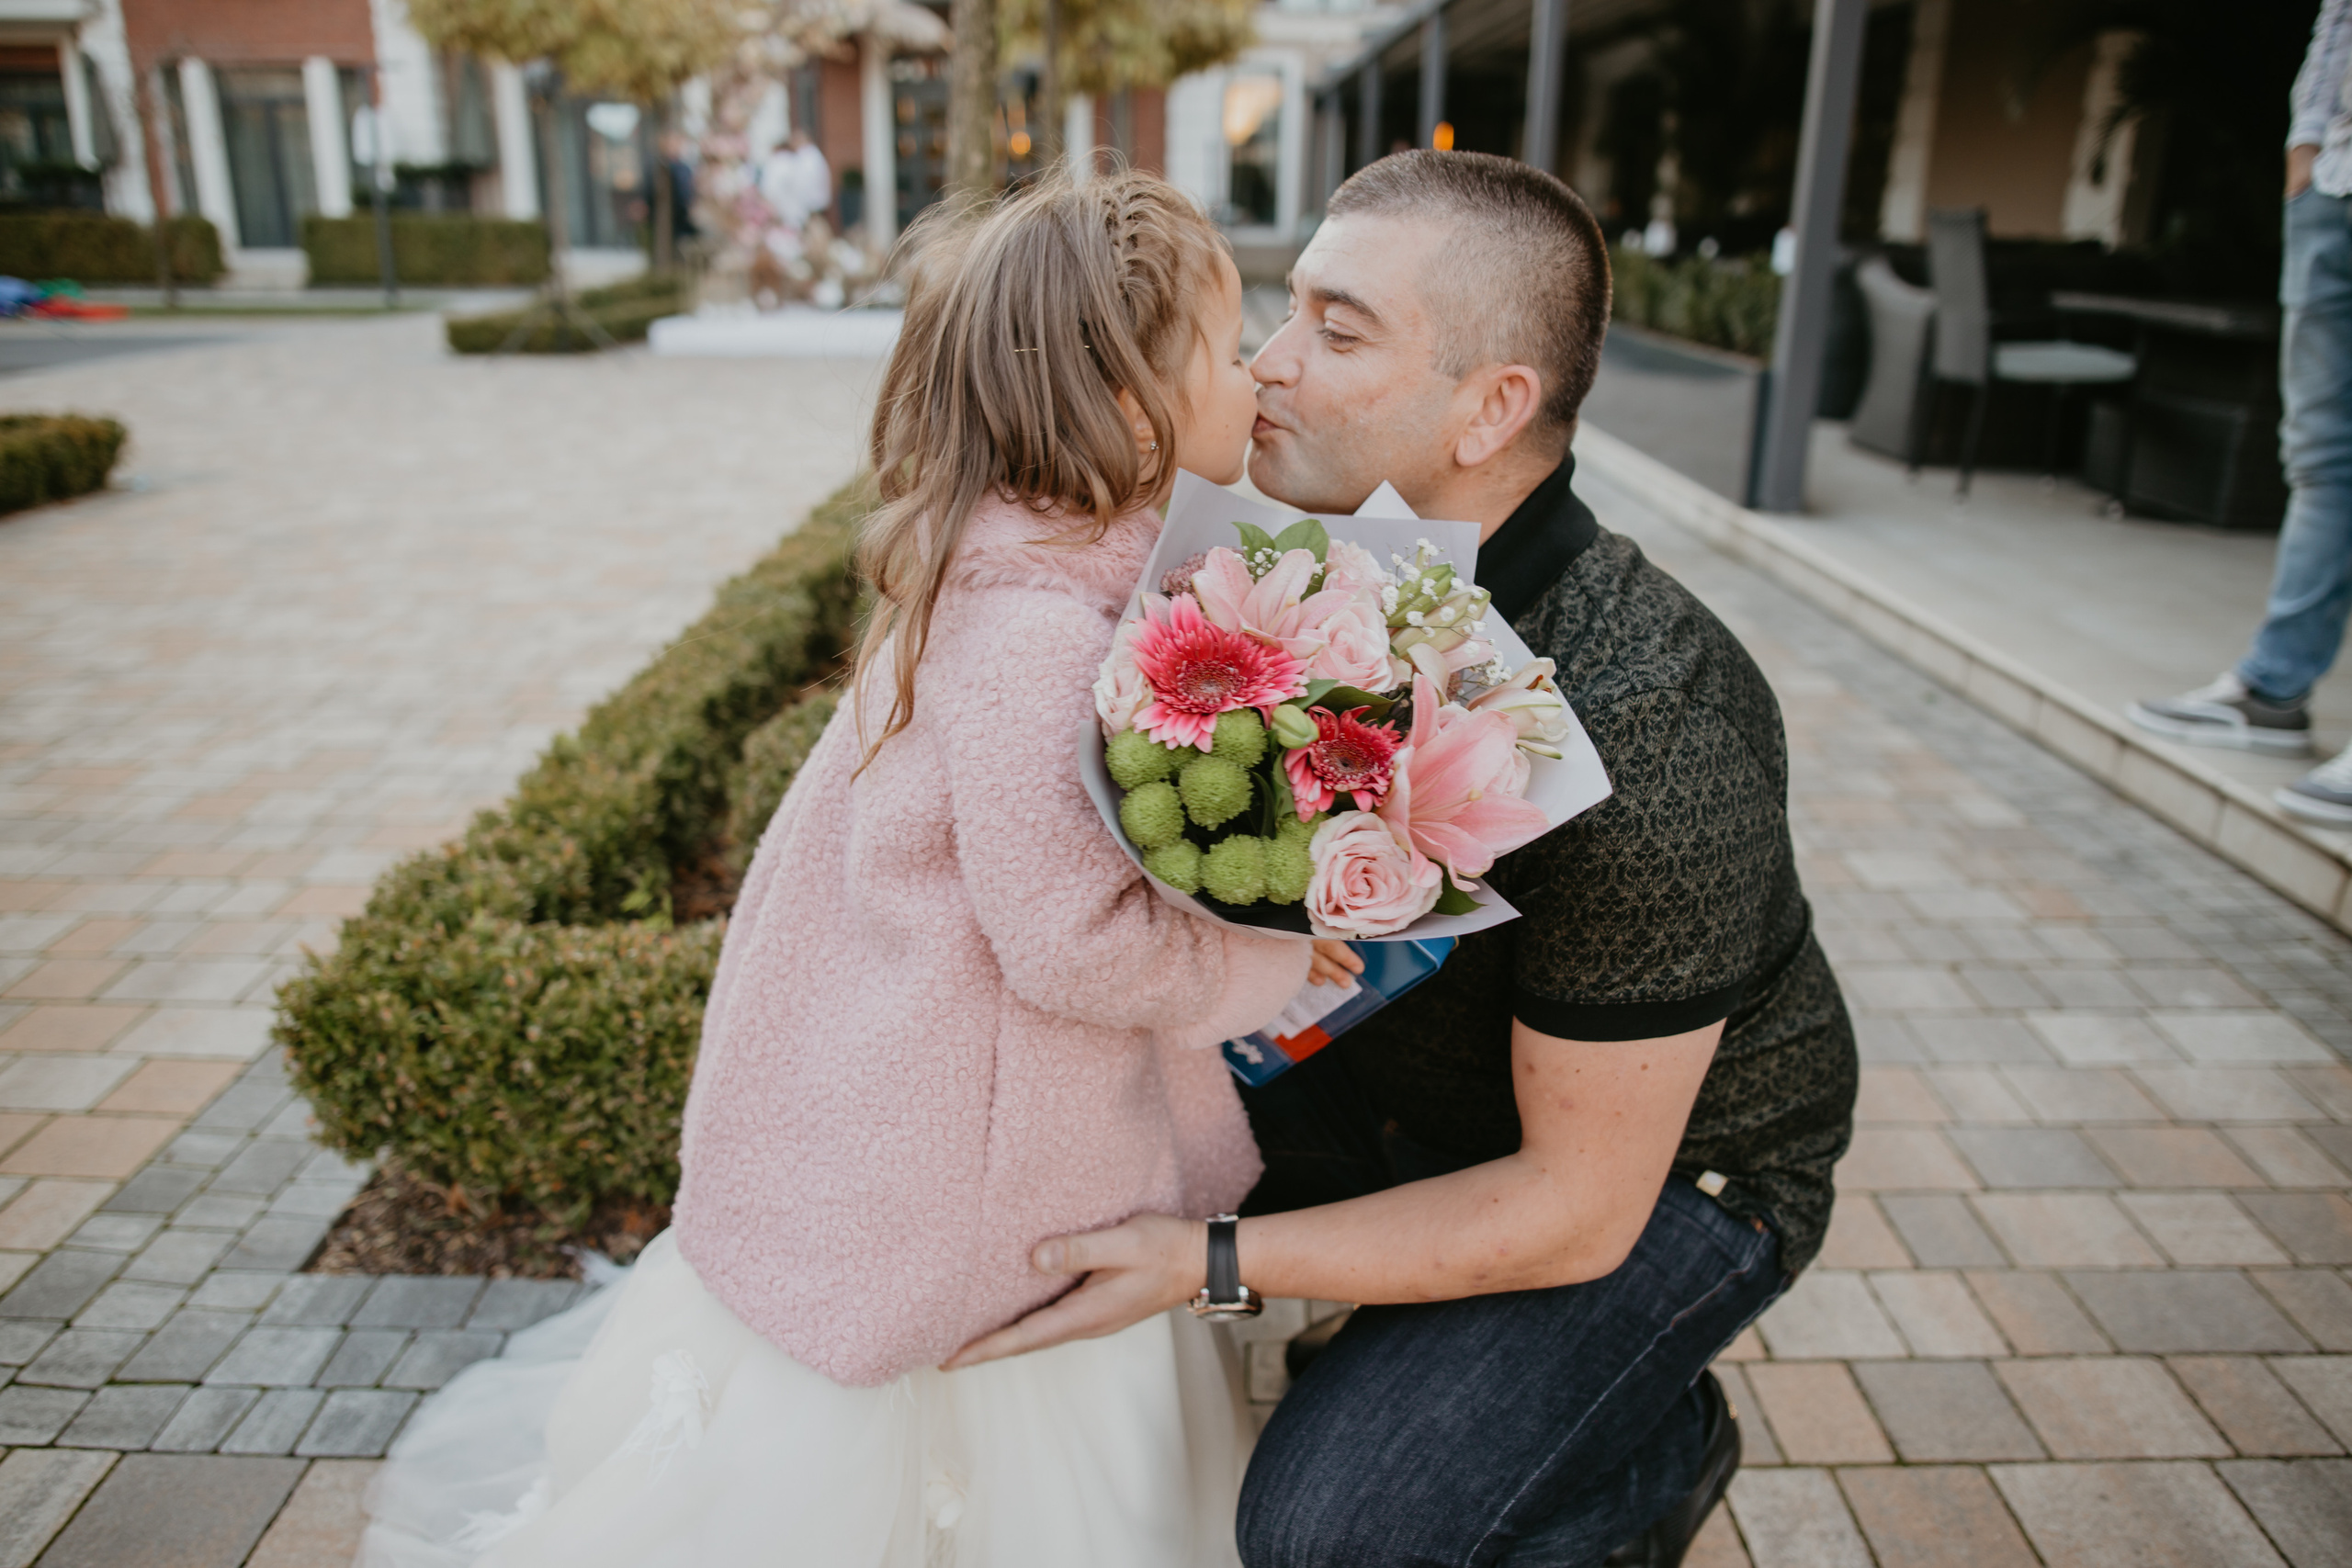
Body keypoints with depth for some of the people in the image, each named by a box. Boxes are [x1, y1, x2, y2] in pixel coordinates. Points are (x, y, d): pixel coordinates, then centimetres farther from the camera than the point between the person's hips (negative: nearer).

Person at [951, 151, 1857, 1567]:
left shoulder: (1646, 726, -36)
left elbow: (1579, 1207, -29)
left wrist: (1204, 1260, -29)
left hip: (1668, 1170, -7)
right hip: (1430, 1069, 7)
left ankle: (1659, 1447, 9)